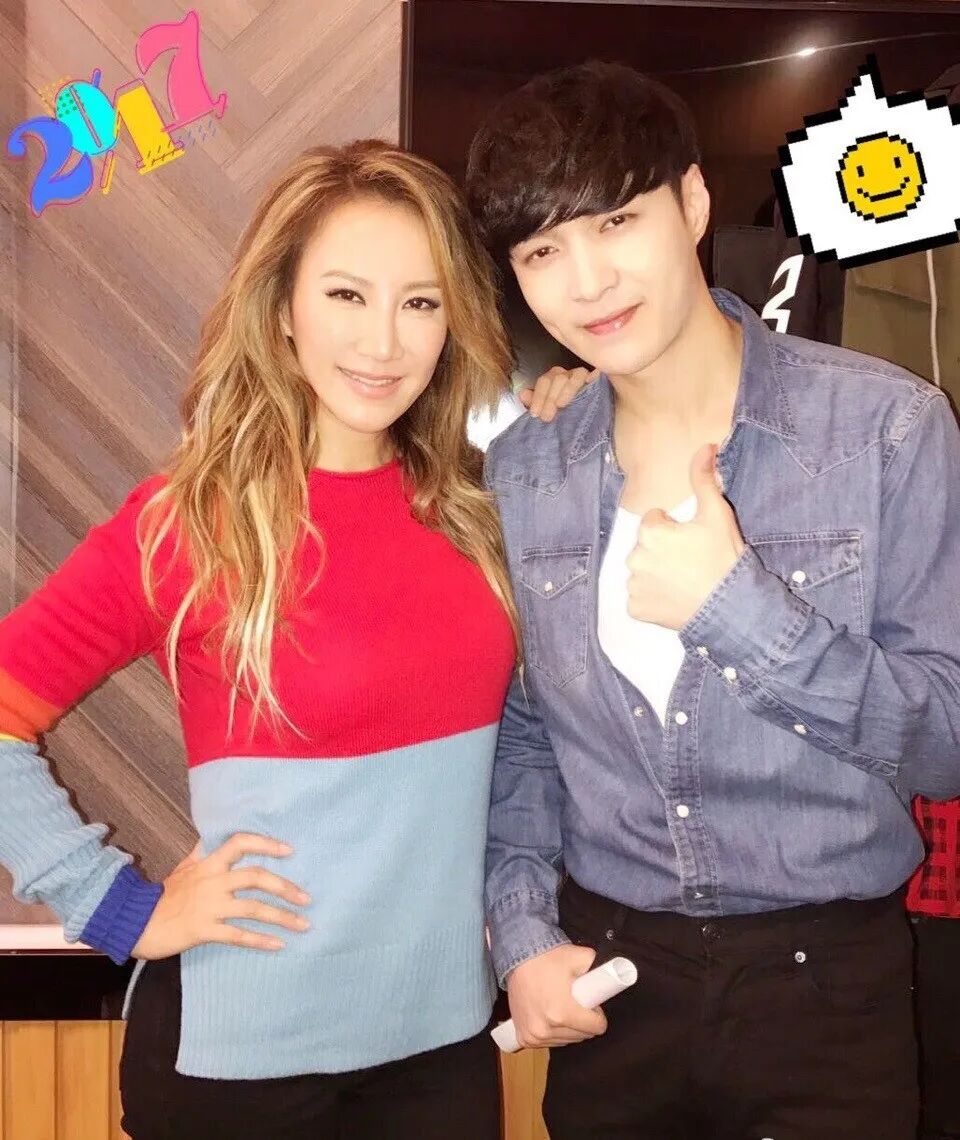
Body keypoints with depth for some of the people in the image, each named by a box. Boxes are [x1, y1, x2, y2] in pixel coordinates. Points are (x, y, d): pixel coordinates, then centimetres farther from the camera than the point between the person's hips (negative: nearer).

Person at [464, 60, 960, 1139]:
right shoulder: (519, 470, -1)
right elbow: (521, 723, 8)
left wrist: (739, 603, -23)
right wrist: (524, 929, -2)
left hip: (825, 975, -2)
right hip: (607, 973, 3)